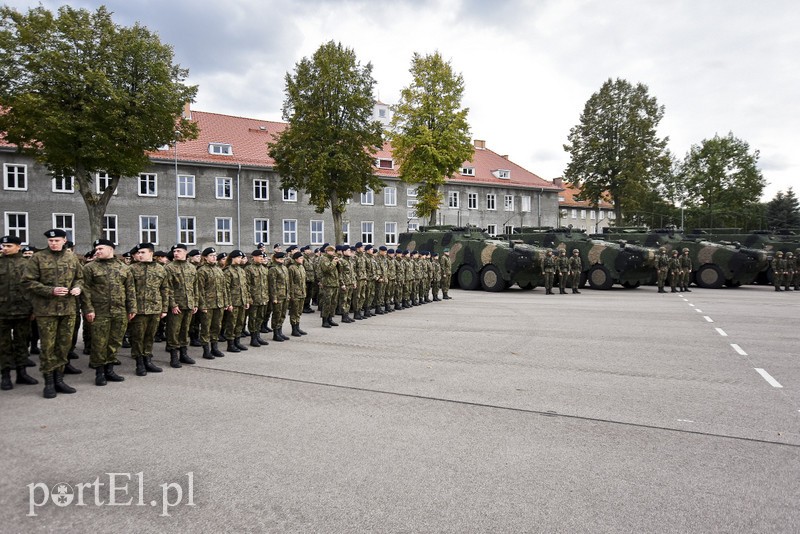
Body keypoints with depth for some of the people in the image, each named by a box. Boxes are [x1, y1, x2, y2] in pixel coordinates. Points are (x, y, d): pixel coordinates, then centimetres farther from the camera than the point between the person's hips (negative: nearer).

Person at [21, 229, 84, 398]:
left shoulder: (72, 258, 8)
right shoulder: (38, 258, -3)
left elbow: (80, 277, 19)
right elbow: (27, 282, -6)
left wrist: (78, 287, -3)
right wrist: (51, 291, -17)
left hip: (69, 308, 4)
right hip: (46, 309, -4)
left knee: (65, 345, 10)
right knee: (48, 346, 1)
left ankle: (59, 380, 24)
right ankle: (49, 383, 13)